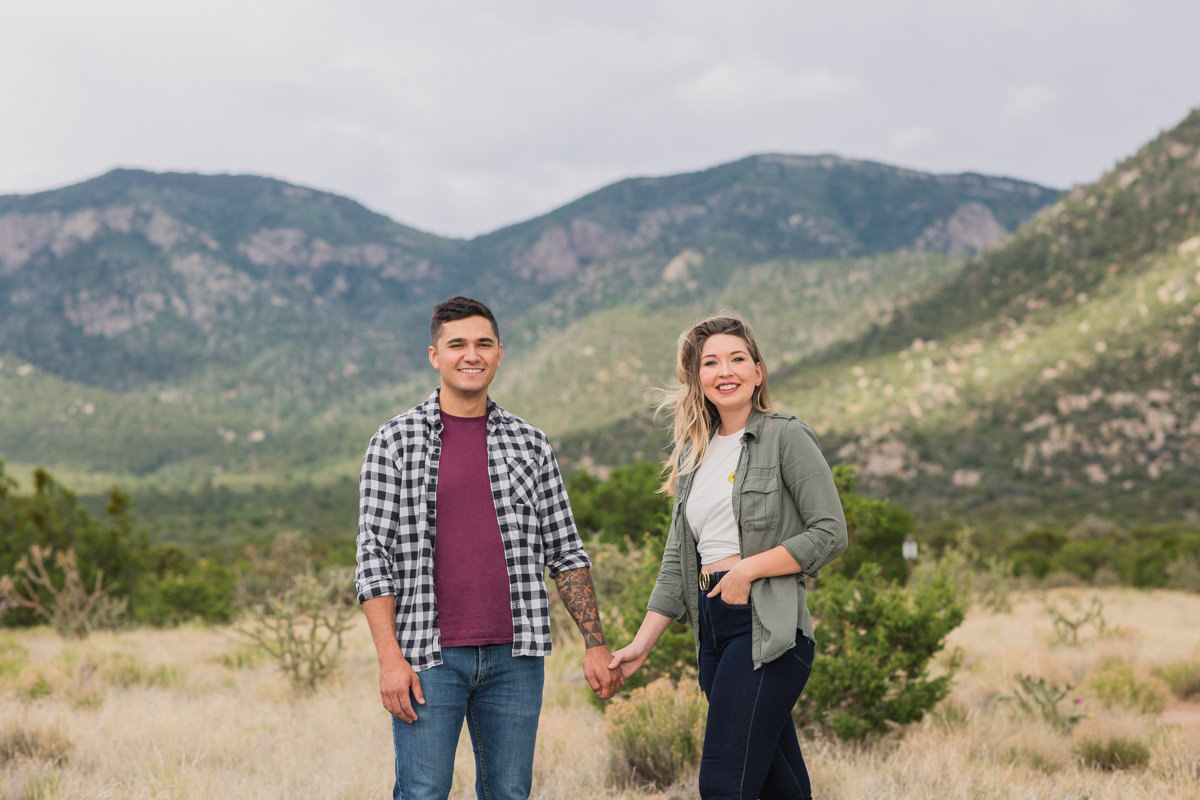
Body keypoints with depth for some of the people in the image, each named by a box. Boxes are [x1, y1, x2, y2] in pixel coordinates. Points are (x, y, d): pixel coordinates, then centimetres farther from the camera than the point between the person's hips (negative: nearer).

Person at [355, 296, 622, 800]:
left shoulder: (530, 445, 10)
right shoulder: (394, 442, 2)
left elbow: (565, 553, 12)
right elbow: (373, 556, -2)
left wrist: (595, 644, 5)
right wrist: (391, 658, -10)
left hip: (515, 655, 3)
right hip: (429, 657, -3)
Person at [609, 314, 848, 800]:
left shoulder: (785, 437, -1)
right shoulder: (694, 455, 18)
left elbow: (831, 533, -7)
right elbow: (677, 561, 17)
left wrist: (749, 568, -13)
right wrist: (641, 645, 10)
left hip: (767, 629, -6)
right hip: (713, 633, 6)